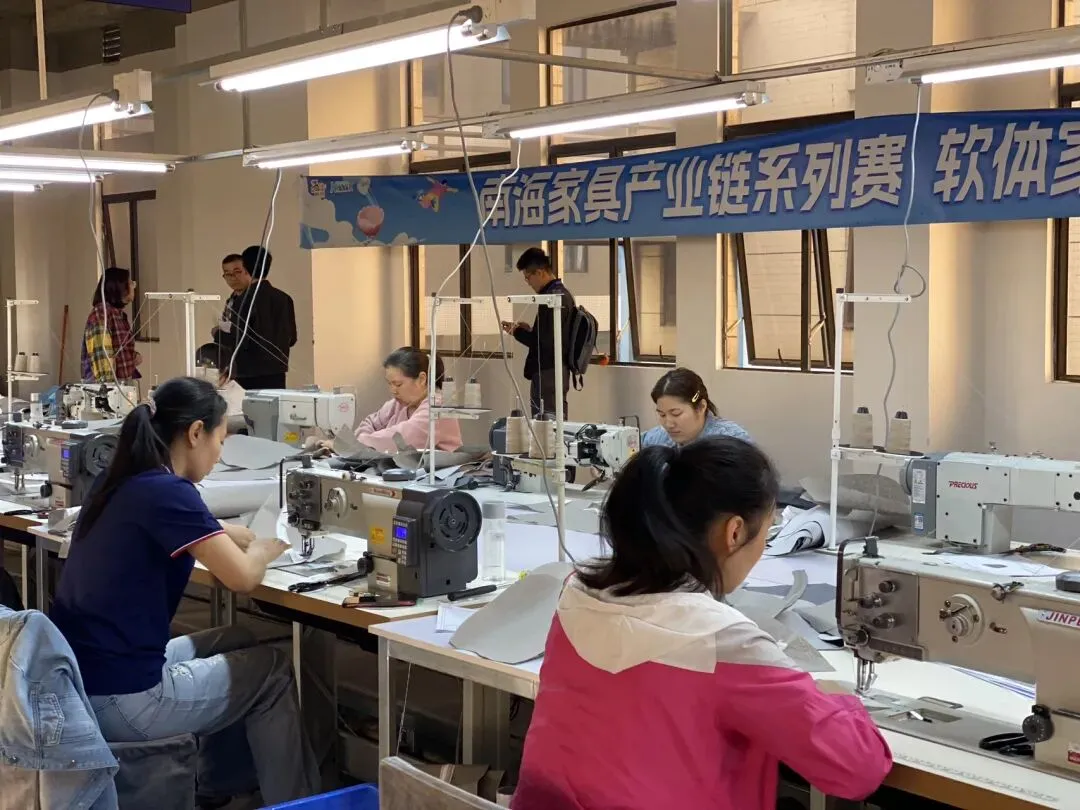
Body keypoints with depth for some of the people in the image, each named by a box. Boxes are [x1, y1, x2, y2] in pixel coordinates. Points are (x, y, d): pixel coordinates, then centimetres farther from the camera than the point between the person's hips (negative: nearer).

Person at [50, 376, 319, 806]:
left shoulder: (116, 480, 9)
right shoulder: (167, 492, -19)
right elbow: (243, 577, -20)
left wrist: (250, 537, 19)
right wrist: (263, 548, 2)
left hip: (71, 682, 9)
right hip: (116, 699, -9)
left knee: (237, 644, 26)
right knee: (272, 669, 11)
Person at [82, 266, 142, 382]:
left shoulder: (120, 314, 15)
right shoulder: (101, 312, -12)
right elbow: (101, 353, -20)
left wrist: (134, 357, 7)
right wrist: (107, 384, -26)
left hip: (122, 383, 9)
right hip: (104, 386, -9)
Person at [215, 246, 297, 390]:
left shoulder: (245, 300, -11)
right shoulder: (284, 298, 6)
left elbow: (238, 342, -14)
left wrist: (218, 333, 5)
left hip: (250, 378, -5)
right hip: (277, 375, 5)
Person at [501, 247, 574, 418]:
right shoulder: (563, 294, 15)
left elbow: (545, 342, -21)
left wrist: (517, 332, -8)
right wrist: (529, 330, 12)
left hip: (547, 373, -10)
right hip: (560, 370, 10)